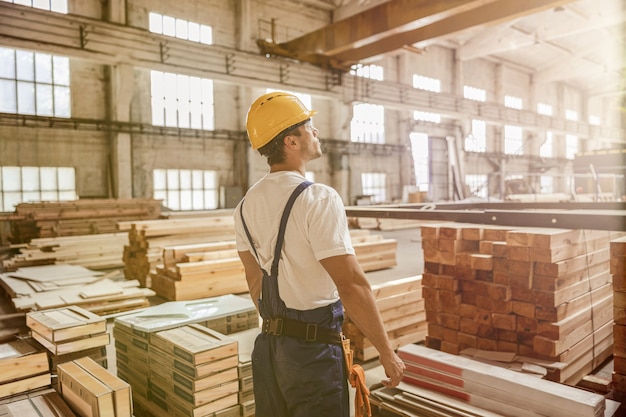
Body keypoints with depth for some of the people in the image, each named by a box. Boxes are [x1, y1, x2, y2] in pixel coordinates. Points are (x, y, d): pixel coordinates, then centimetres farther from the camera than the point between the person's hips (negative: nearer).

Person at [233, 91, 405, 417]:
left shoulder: (246, 205, 4)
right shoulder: (318, 199, -19)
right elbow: (352, 285, -22)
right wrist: (387, 353, -12)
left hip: (267, 344, 7)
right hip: (314, 345, -7)